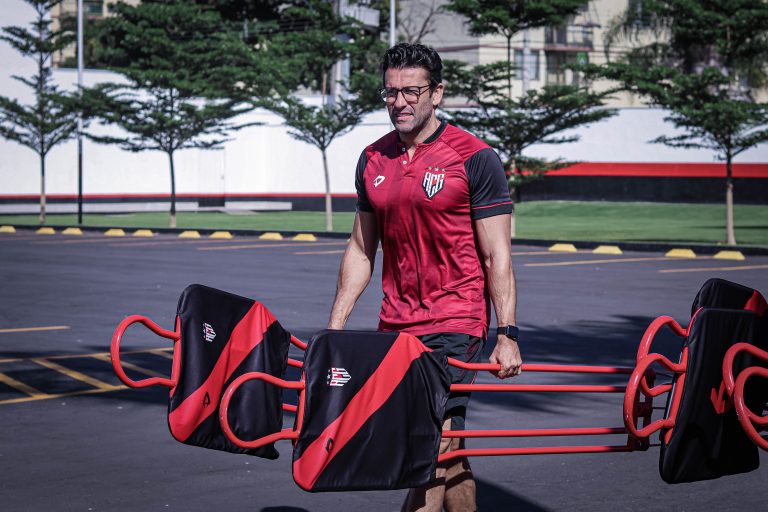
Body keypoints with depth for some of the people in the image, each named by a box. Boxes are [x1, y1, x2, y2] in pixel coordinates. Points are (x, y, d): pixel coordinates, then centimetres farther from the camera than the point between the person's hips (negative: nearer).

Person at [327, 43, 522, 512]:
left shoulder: (475, 158, -6)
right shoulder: (373, 160, 9)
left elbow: (497, 256, -7)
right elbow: (361, 250, 16)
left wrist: (507, 334, -13)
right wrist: (334, 329, 12)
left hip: (455, 326, -5)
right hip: (396, 327, 5)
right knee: (446, 454, 10)